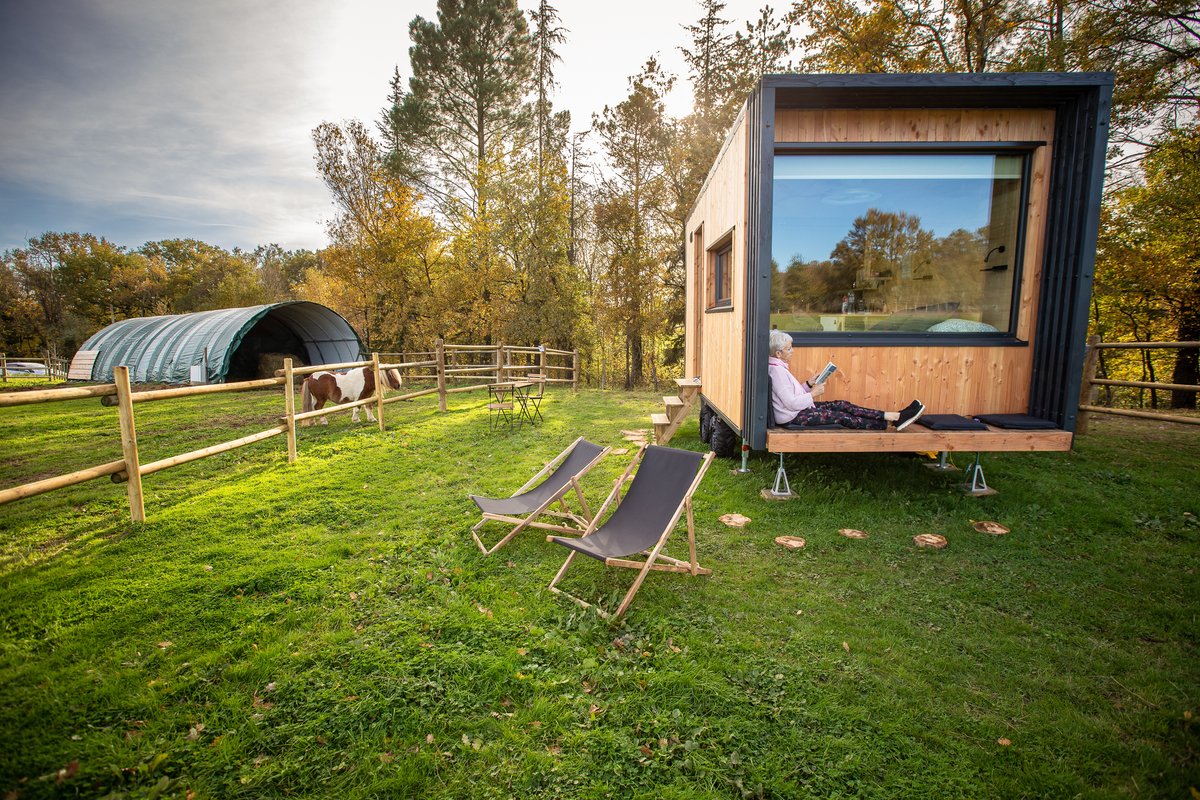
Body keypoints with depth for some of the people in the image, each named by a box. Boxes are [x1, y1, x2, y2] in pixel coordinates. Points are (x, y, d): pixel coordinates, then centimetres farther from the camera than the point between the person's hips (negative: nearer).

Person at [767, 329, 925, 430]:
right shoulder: (777, 370, -22)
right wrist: (813, 393, -13)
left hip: (799, 410, 10)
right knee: (840, 416, -9)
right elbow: (792, 403, -26)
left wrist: (809, 384, 4)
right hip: (793, 418, -10)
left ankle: (895, 416, 1)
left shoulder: (778, 367, 11)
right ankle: (887, 425, 2)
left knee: (842, 405, 3)